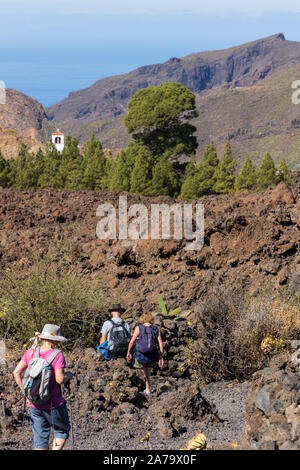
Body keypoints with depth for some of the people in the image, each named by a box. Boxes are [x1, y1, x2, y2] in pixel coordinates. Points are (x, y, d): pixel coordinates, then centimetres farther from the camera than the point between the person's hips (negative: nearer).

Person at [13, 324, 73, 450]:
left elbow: (16, 372, 1)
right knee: (62, 430, 18)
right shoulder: (57, 355, -14)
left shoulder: (31, 352, 2)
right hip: (53, 404, -4)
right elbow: (60, 379, -21)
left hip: (34, 404, 4)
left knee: (40, 437, 12)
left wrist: (25, 393, 8)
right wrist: (68, 375, 1)